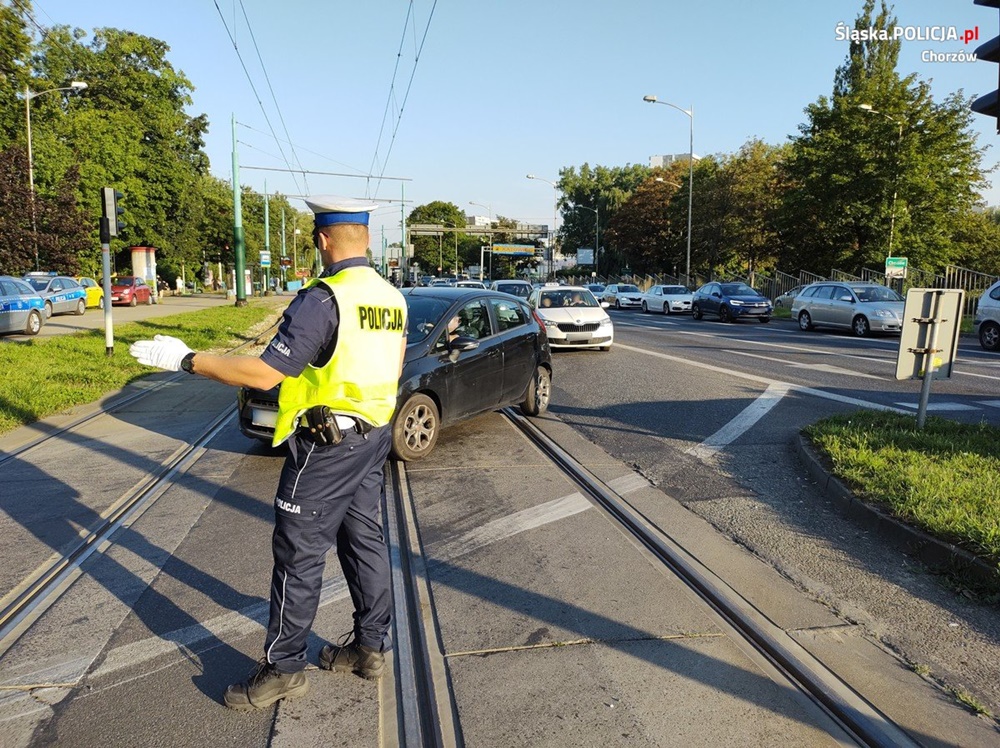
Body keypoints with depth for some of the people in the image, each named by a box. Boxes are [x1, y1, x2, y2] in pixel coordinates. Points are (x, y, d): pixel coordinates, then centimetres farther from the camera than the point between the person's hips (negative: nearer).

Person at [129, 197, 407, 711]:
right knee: (364, 540, 17)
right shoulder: (391, 297, 6)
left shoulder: (323, 299, -19)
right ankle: (371, 646, 29)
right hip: (375, 436, 8)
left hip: (326, 443, -8)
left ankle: (283, 667, 18)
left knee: (299, 553, 4)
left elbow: (264, 373, -22)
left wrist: (185, 359, -13)